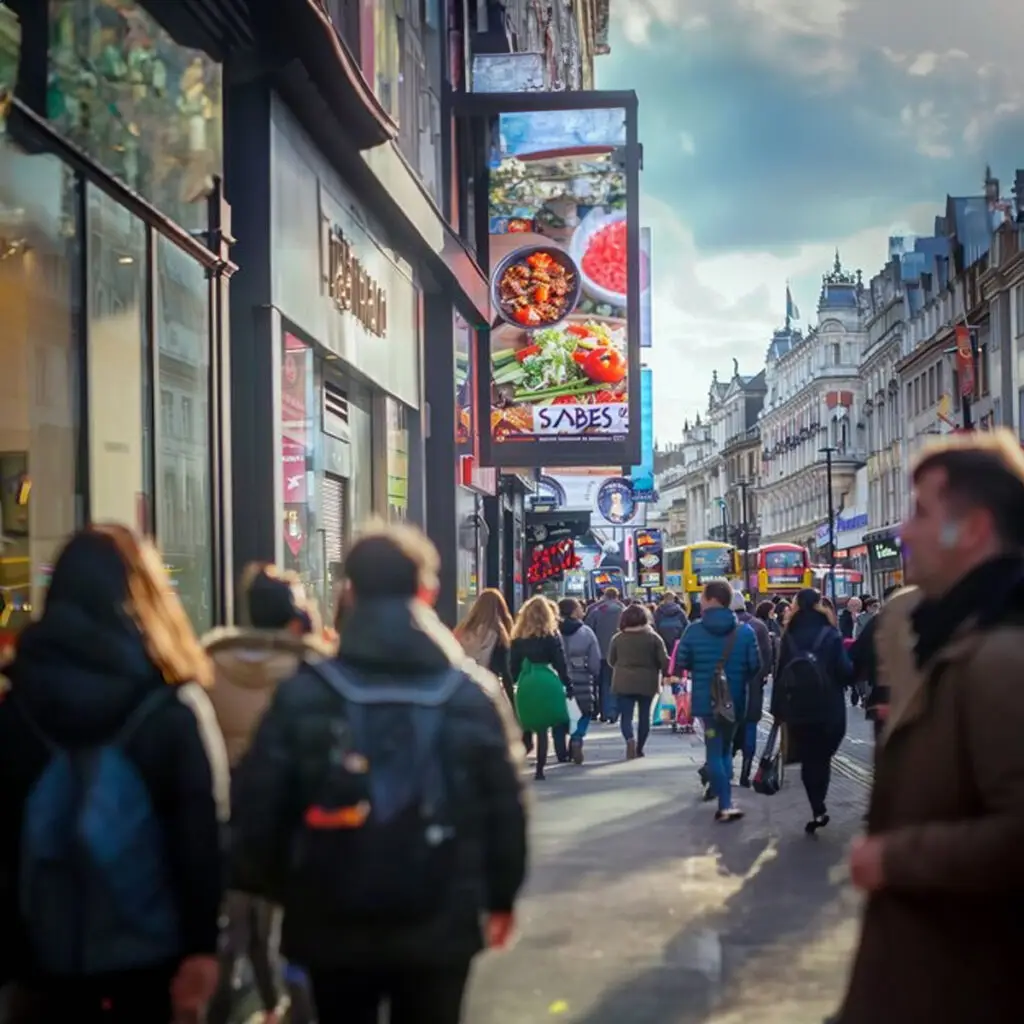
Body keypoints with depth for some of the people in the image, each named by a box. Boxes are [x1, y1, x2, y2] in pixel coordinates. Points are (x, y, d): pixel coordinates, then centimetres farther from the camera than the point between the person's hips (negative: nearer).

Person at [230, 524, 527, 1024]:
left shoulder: (304, 692, -8)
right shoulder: (472, 695, -6)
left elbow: (258, 807, -7)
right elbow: (504, 811, -2)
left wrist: (273, 888, 10)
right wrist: (499, 899, 12)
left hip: (332, 925, 0)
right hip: (439, 925, 0)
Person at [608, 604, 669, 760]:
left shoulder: (617, 638, -1)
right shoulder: (653, 637, -5)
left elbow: (611, 661, 10)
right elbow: (664, 660, -7)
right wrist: (667, 674, 11)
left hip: (623, 683, 0)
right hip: (647, 682, 0)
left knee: (626, 715, 1)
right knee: (644, 715, 13)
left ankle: (630, 739, -26)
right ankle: (639, 749, 16)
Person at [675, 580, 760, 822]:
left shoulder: (694, 631, -9)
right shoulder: (745, 631, -5)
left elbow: (681, 663, -4)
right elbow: (755, 665, -4)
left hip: (706, 699, -2)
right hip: (735, 699, 2)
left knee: (714, 750, 2)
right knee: (725, 748, 19)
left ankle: (725, 804, -10)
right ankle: (723, 798, 19)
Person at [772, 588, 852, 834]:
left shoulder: (790, 636, 2)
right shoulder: (830, 634, -7)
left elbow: (780, 673, 2)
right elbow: (844, 671, -12)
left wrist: (778, 708, 7)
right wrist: (849, 678, 11)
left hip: (797, 708, 2)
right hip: (828, 707, -2)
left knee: (808, 759, 9)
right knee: (821, 758, 11)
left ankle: (818, 810, 1)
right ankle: (818, 809, 2)